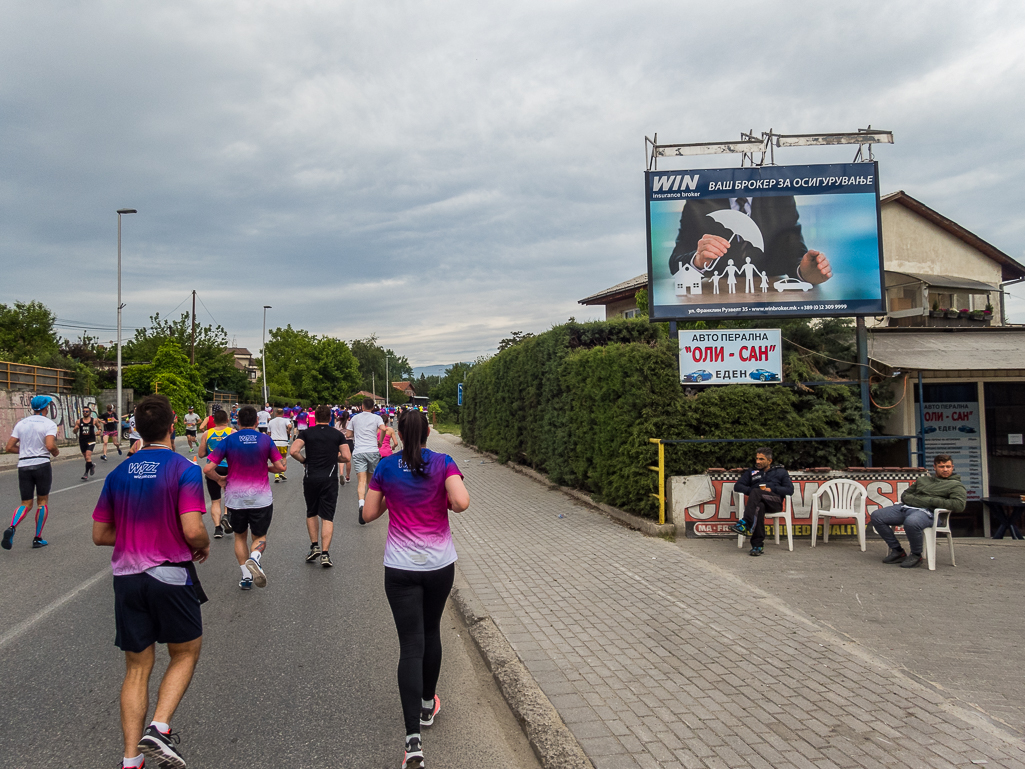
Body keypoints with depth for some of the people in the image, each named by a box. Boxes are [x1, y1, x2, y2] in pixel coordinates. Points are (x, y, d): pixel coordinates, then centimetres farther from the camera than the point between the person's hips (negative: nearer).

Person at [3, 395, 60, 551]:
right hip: (42, 465, -4)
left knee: (26, 504, 9)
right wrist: (56, 452, 1)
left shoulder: (21, 423, 9)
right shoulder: (49, 424, -6)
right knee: (42, 501, 11)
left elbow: (9, 447, 6)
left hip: (23, 466, 4)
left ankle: (11, 527, -19)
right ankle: (38, 539, 13)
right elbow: (50, 445, -21)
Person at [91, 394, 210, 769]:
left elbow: (100, 534, 8)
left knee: (137, 668, 14)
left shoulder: (118, 474, 5)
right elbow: (193, 530, -21)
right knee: (185, 654, 16)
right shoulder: (184, 469, -12)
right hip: (171, 576, -4)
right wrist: (205, 545, 0)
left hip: (126, 579, 5)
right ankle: (158, 728, -1)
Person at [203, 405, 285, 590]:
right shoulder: (265, 439, -3)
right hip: (261, 498, 0)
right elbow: (280, 466, -5)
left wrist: (220, 480, 9)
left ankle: (246, 575, 15)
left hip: (235, 498, 1)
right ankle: (254, 557, -19)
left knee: (240, 536, 20)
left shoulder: (228, 441, -4)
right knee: (259, 537, 13)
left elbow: (208, 469, -9)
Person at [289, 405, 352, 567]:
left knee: (311, 514, 20)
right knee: (327, 517, 1)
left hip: (310, 478, 1)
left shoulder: (307, 433, 2)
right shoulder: (338, 435, 3)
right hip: (330, 479, -1)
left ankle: (314, 546, 16)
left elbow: (293, 451, -11)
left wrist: (304, 461, 7)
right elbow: (346, 456, -5)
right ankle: (325, 553, -6)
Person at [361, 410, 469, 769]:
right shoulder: (443, 463, -8)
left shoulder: (385, 467, -4)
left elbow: (368, 514, 1)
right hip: (440, 564, 0)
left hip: (400, 568, 0)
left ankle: (414, 740, -9)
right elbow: (461, 502, -22)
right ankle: (428, 705, 40)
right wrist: (445, 503, -1)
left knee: (411, 645, 0)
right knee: (431, 632, 22)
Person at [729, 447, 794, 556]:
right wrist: (750, 490, 0)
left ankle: (745, 523, -48)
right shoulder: (751, 472, 30)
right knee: (759, 507, -39)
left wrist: (772, 489, -4)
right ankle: (758, 545, -44)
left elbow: (790, 490, 10)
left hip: (775, 503, -1)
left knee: (756, 492, -34)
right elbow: (737, 486, 20)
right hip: (758, 501, 1)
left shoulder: (780, 472, 24)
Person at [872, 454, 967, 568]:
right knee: (877, 516, -10)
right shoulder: (923, 479, 28)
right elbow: (905, 494, 27)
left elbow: (959, 505, -9)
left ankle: (916, 555, -15)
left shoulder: (956, 485, 10)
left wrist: (932, 501, -9)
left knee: (911, 522, -42)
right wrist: (913, 500, 2)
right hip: (905, 507, 7)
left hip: (927, 512, -7)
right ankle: (897, 551, 0)